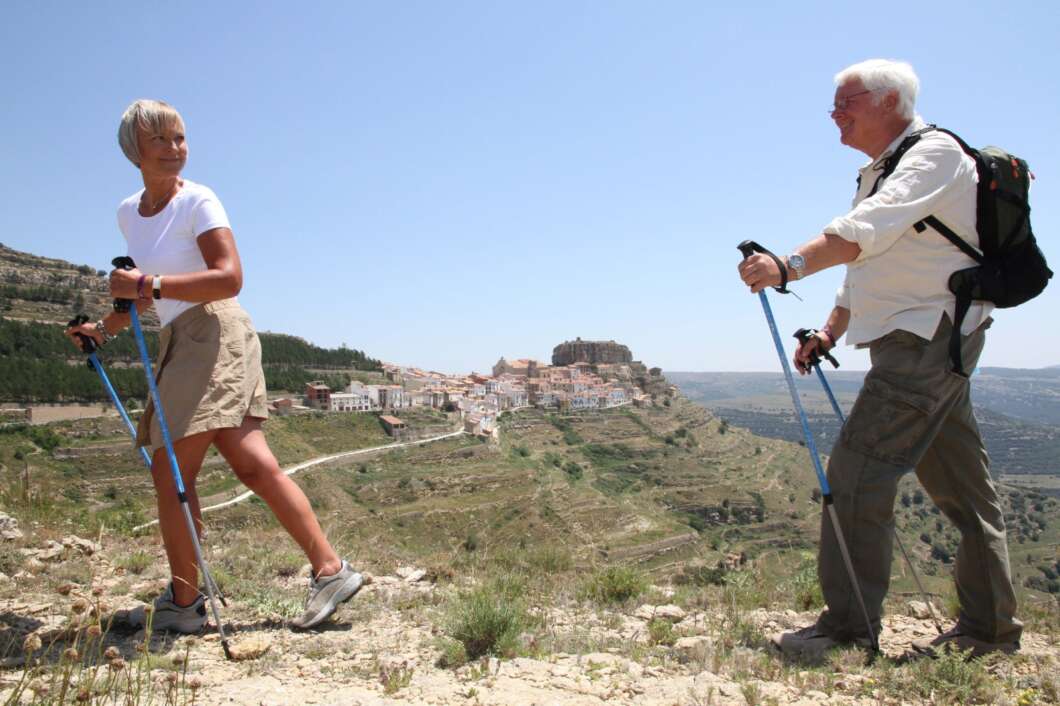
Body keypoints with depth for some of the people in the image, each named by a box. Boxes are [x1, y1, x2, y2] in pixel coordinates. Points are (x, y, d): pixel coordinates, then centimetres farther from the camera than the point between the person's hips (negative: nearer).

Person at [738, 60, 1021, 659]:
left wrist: (790, 264, -43)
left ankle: (850, 626, -5)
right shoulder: (879, 174, 21)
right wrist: (830, 333, 12)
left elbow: (865, 230, -30)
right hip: (921, 341, 10)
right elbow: (865, 263, 23)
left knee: (858, 470, -13)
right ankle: (990, 629, 22)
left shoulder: (935, 152, -10)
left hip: (928, 335, -10)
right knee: (960, 484, 12)